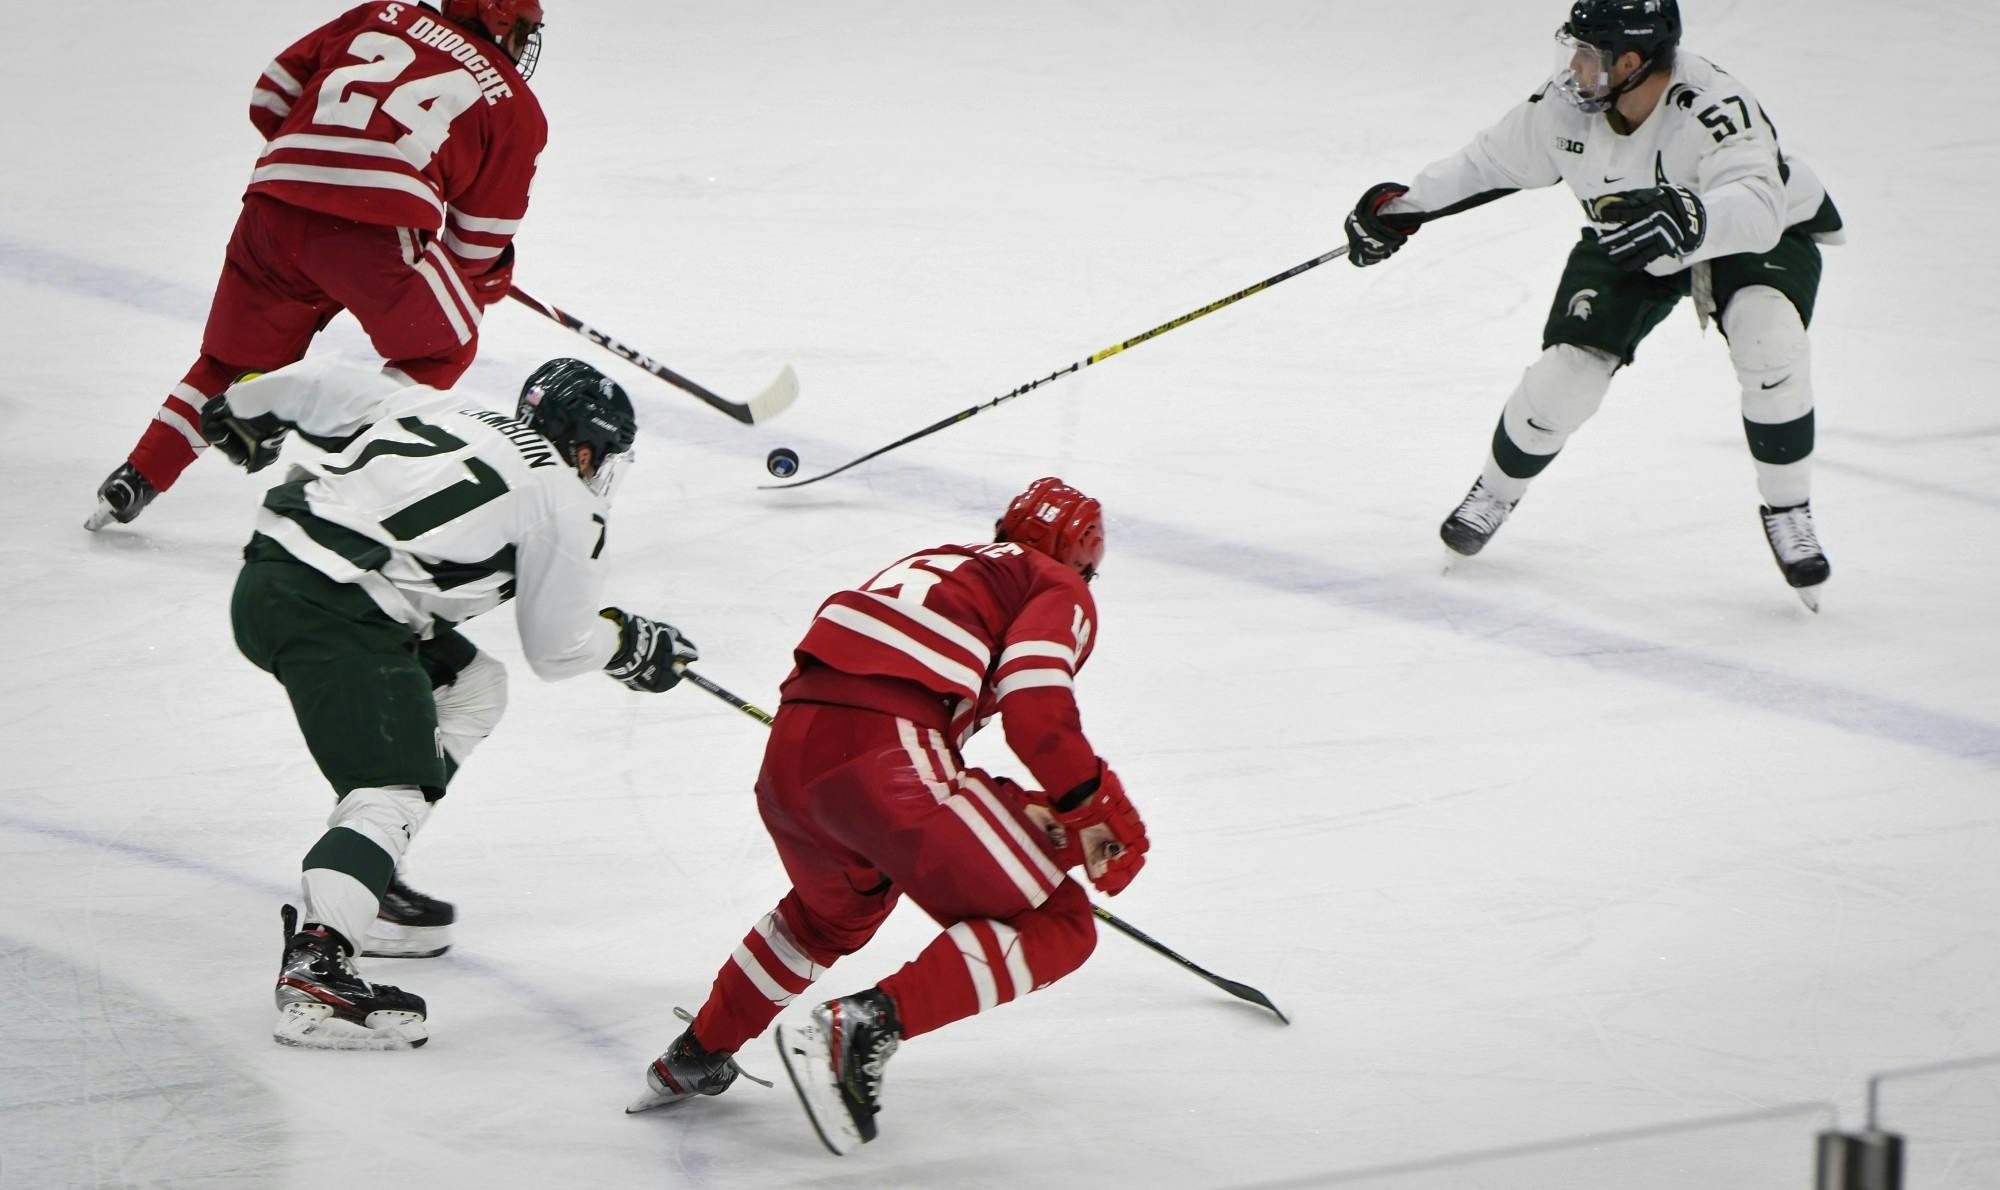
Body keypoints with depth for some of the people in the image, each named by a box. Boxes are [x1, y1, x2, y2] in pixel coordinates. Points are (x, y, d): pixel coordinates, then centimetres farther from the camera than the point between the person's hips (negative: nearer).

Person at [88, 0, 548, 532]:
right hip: (375, 224, -4)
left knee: (239, 357, 24)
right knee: (442, 346, 20)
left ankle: (135, 481, 23)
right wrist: (485, 283, 34)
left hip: (274, 202, 4)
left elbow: (272, 93, 21)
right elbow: (481, 235, 14)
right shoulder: (515, 105, 14)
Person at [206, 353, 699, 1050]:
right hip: (334, 617, -9)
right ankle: (315, 969, -33)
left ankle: (368, 880, 22)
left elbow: (319, 386, 21)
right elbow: (557, 649, 10)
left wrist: (242, 413, 41)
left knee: (470, 686, 23)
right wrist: (629, 642, 30)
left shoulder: (436, 408, 22)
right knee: (394, 788, -13)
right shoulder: (563, 501, 5)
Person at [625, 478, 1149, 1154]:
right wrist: (1096, 809, 0)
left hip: (789, 754, 8)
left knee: (836, 910, 38)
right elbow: (1034, 701, -8)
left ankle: (694, 1059, 42)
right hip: (886, 760, -8)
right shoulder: (1061, 590, 13)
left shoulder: (937, 565, 35)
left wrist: (1019, 812, 30)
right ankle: (863, 1027, -14)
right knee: (1057, 927, 1)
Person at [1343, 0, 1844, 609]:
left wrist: (1684, 218, -72)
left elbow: (1755, 211, -54)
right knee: (1567, 371, -10)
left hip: (1768, 232, -4)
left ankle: (1787, 512, -12)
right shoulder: (1567, 104, -22)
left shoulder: (1714, 108, -39)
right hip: (1628, 248, 4)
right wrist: (1402, 205, 2)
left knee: (1768, 341, -33)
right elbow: (1494, 158, -2)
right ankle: (1497, 490, 22)